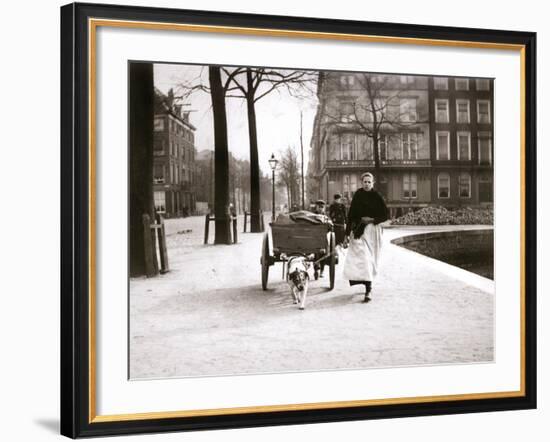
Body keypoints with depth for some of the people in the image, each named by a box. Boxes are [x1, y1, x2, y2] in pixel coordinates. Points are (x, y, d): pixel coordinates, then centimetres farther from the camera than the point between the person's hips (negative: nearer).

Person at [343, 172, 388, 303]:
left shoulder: (377, 197, -2)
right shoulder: (358, 195, 4)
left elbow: (385, 215, 0)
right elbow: (350, 214, 5)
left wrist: (372, 219, -14)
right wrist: (347, 233, 3)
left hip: (372, 231, -2)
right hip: (358, 232, 2)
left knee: (369, 259, 0)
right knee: (363, 259, -6)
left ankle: (368, 290, 2)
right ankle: (368, 286, 3)